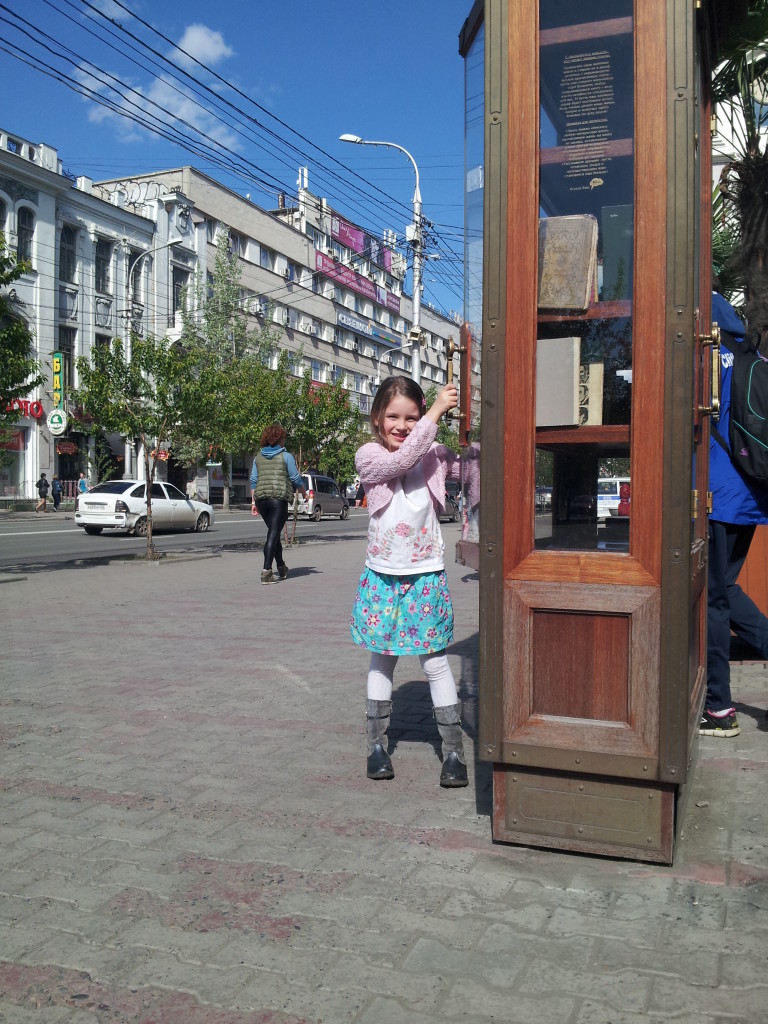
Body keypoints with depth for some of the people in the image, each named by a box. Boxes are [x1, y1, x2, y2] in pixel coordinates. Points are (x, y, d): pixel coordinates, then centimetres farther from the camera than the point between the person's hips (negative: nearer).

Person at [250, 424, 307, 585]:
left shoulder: (258, 457, 13)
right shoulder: (286, 456, 0)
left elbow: (253, 480, 11)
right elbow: (296, 479, 0)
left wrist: (253, 501, 14)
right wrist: (304, 493, 16)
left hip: (261, 498, 5)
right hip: (279, 499, -5)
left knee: (273, 533, 18)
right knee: (273, 534, -7)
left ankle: (281, 568, 29)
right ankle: (266, 572, -16)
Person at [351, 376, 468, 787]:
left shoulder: (434, 454, 2)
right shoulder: (368, 456, -5)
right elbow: (402, 460, -23)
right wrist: (436, 411, -23)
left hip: (426, 576, 0)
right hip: (382, 577, 0)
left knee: (435, 663, 4)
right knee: (381, 661, 12)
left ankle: (454, 750, 12)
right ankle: (376, 745, 25)